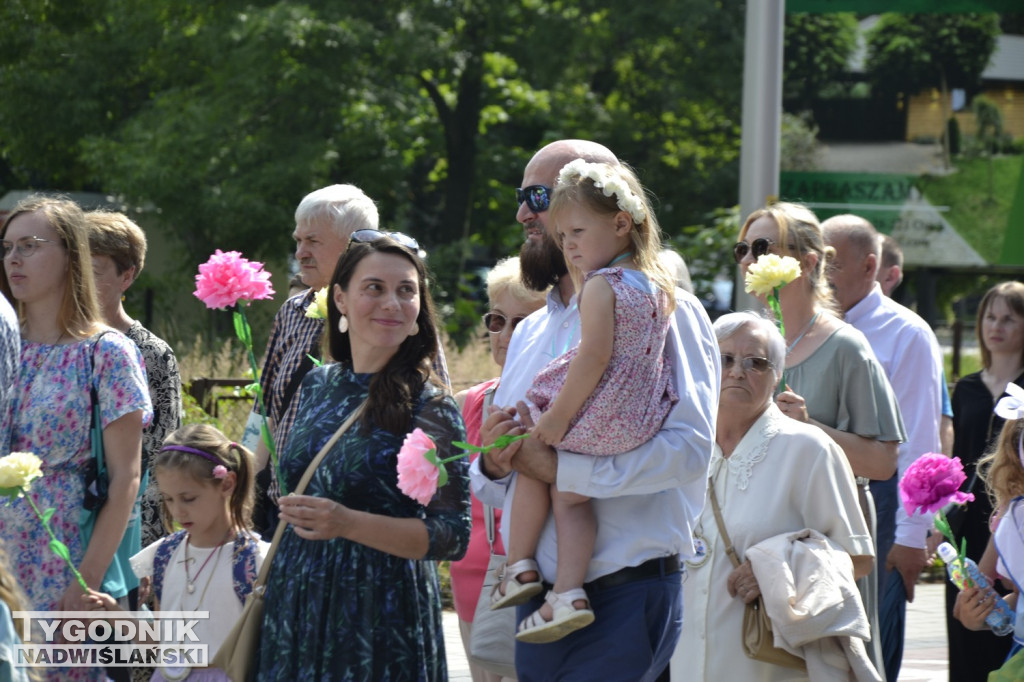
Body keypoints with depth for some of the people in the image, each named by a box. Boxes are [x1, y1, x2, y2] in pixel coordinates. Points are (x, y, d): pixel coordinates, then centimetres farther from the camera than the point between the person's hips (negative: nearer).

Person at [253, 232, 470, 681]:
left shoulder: (429, 407, -10)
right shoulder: (317, 386, 7)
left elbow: (452, 537, -15)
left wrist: (348, 524, -24)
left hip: (379, 613, -5)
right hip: (294, 606, 5)